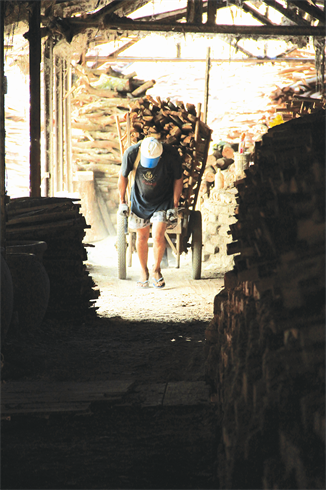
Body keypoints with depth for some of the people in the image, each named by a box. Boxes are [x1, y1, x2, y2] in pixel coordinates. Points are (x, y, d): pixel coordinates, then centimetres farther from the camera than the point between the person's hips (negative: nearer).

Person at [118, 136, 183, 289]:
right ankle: (143, 272, 28)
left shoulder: (172, 155, -27)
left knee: (158, 237, -13)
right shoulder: (132, 153, -24)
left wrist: (175, 205, -6)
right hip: (140, 200, 2)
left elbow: (178, 179, -8)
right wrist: (122, 202, 2)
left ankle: (156, 270, 11)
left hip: (163, 201, -2)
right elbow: (123, 176, -4)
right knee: (142, 237, 7)